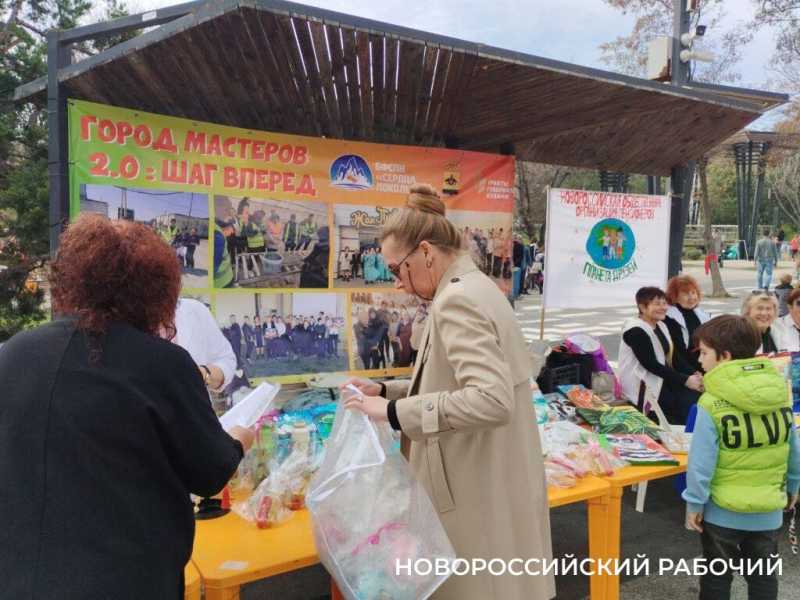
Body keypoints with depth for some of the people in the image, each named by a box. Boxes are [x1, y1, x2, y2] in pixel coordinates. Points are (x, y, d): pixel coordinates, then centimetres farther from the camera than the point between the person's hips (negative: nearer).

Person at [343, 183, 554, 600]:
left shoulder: (458, 299, -20)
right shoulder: (475, 288, 10)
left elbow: (491, 400, -31)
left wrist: (395, 413, -25)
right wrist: (386, 391, 9)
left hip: (479, 497, -10)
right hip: (489, 487, 10)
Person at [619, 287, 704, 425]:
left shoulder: (661, 326, 12)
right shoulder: (635, 331, -14)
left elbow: (674, 357, 9)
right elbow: (651, 365, -21)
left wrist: (693, 374, -8)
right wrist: (685, 380, -22)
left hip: (662, 379, 8)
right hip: (642, 386, -8)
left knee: (697, 396, -12)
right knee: (690, 404, -17)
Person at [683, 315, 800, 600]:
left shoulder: (713, 403, -22)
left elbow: (701, 461, -18)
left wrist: (694, 503, -6)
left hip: (722, 512, -4)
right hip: (768, 511, 4)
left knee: (717, 576, 15)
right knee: (763, 576, 21)